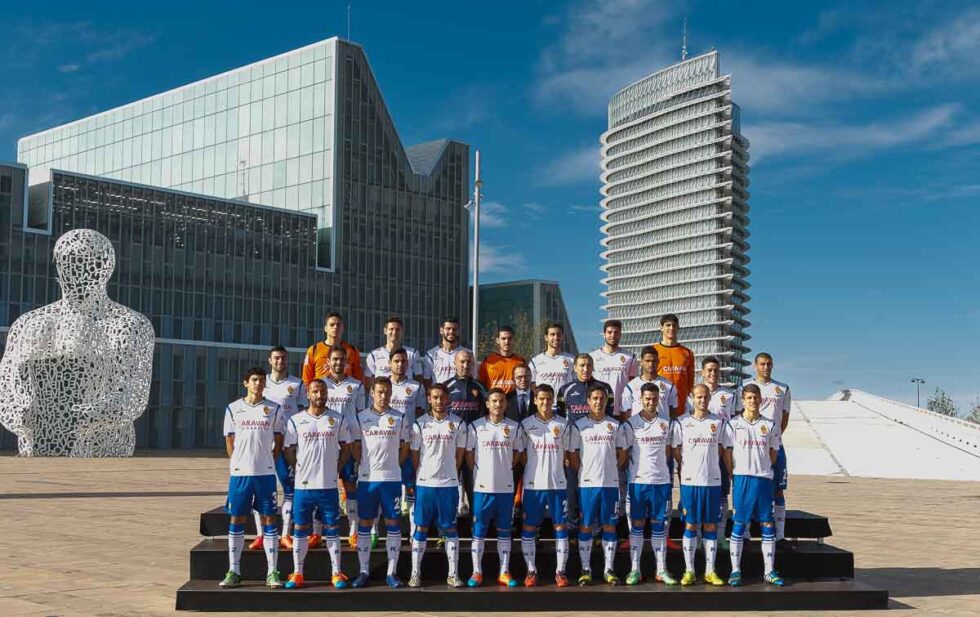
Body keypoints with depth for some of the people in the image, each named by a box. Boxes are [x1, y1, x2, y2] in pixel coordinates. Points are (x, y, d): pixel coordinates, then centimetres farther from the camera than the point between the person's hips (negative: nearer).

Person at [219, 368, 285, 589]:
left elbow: (278, 442, 8)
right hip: (239, 472, 1)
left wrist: (268, 462, 1)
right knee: (236, 520, 4)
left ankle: (272, 572, 4)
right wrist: (237, 464, 3)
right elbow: (229, 441, 8)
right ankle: (234, 572, 12)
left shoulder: (273, 409, 4)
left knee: (269, 519, 0)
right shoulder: (233, 409, 5)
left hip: (266, 473, 0)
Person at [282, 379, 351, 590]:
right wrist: (302, 469, 2)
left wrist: (334, 468, 2)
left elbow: (345, 449, 9)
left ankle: (336, 573, 13)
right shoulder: (295, 420, 2)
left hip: (329, 485, 0)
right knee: (300, 529, 6)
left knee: (332, 529, 6)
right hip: (303, 485, 0)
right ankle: (297, 574, 15)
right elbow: (289, 451, 7)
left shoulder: (339, 420, 3)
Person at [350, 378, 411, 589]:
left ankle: (392, 572, 10)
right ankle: (364, 571, 13)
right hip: (366, 478, 0)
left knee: (393, 523, 3)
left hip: (392, 478, 0)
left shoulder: (400, 418, 4)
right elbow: (356, 447, 7)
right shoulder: (361, 418, 3)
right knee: (364, 524, 4)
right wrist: (365, 466, 2)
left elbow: (404, 449, 9)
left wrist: (391, 465, 5)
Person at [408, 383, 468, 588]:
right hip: (424, 484, 0)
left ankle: (453, 573, 11)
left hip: (449, 484, 0)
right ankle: (415, 573, 11)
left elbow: (460, 455, 8)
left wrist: (448, 474, 9)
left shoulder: (458, 423, 2)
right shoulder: (420, 424, 0)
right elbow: (414, 456, 6)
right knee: (421, 528, 4)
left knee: (450, 528, 6)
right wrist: (417, 478, 7)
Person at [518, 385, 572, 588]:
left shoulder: (563, 425, 4)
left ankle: (561, 571, 9)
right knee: (529, 527, 2)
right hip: (533, 484, 0)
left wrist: (554, 469, 1)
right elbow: (522, 454, 6)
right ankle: (531, 571, 12)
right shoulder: (526, 424, 3)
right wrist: (535, 469, -1)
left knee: (561, 527, 1)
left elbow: (566, 454, 9)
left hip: (557, 484, 0)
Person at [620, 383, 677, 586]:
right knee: (636, 525, 3)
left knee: (659, 525, 7)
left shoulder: (666, 424, 7)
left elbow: (668, 451, 15)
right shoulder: (630, 424, -1)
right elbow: (623, 452, 2)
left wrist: (659, 466, 5)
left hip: (661, 480, 2)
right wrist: (636, 466, -4)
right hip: (638, 480, -2)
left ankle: (661, 569, 13)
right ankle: (634, 569, 8)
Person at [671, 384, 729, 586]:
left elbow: (721, 450, 13)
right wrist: (687, 469, 6)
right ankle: (689, 571, 8)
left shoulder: (718, 422, 7)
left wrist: (709, 465, 7)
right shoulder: (681, 422, 2)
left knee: (711, 526, 5)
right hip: (690, 481, -1)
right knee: (690, 526, 2)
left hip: (713, 481, 1)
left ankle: (710, 571, 12)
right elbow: (676, 451, 6)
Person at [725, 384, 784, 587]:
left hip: (764, 479, 3)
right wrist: (734, 476, 0)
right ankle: (735, 570, 6)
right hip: (742, 478, -3)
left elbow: (773, 454, 14)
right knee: (739, 525, 0)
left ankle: (770, 571, 11)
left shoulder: (769, 425, 8)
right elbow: (727, 454, 1)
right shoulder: (734, 424, 1)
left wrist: (762, 469, 8)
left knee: (768, 525, 4)